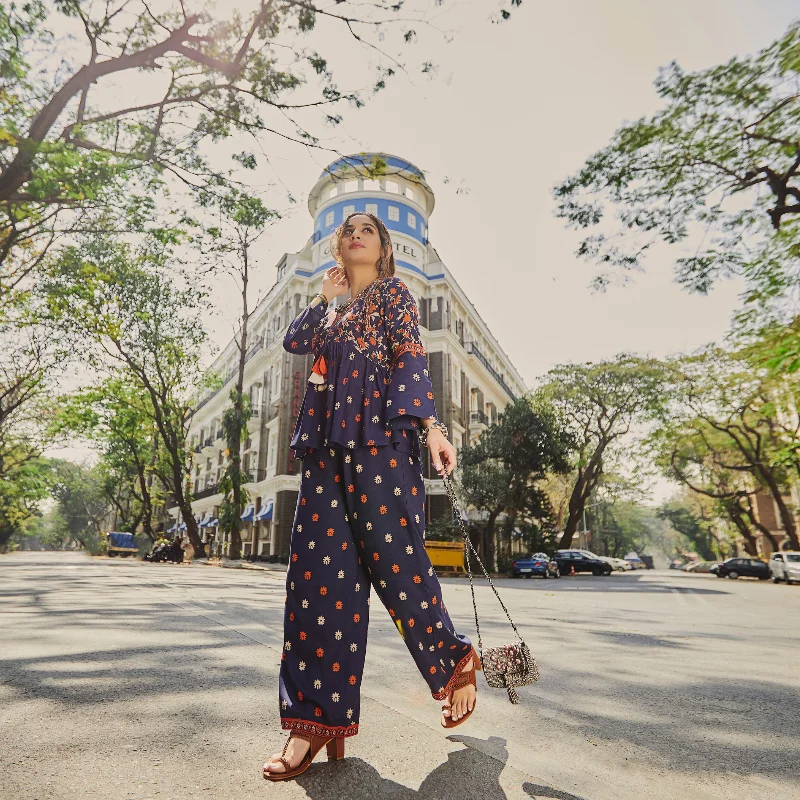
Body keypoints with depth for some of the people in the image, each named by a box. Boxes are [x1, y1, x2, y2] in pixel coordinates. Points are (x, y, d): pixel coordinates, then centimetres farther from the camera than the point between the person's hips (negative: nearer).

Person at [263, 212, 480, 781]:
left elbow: (411, 357, -4)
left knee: (392, 554, -6)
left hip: (378, 433, -6)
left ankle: (455, 661, 19)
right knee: (321, 568, -2)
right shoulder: (333, 311, 28)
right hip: (328, 438, 6)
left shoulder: (393, 293, 10)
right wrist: (325, 298, 16)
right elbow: (296, 341, 15)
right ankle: (319, 715, 3)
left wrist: (430, 425, -15)